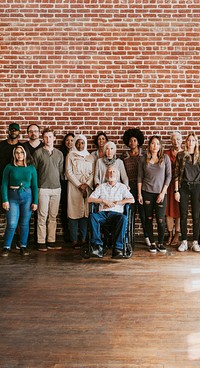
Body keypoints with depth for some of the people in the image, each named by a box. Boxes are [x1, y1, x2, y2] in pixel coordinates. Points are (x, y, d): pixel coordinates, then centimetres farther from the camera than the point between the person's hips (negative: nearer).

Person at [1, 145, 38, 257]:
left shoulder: (31, 168, 5)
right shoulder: (9, 167, 1)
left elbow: (34, 186, 5)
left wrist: (35, 202, 0)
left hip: (27, 197, 1)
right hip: (13, 197, -1)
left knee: (25, 223, 6)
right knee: (12, 224, -5)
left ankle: (23, 246, 16)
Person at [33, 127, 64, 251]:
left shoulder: (59, 154, 11)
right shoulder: (38, 153, 1)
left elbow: (61, 171, 14)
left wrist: (60, 184, 8)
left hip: (56, 188, 4)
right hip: (43, 188, -3)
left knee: (53, 216, 6)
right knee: (42, 216, -3)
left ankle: (51, 241, 12)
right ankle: (41, 242, 3)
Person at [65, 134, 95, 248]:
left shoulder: (90, 157, 15)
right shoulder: (70, 156, 7)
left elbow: (93, 173, 7)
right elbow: (68, 172, -1)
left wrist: (86, 185, -8)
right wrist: (79, 185, -9)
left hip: (87, 187, 3)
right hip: (74, 186, -2)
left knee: (86, 212, 0)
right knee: (74, 213, -6)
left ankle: (83, 239, 5)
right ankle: (74, 240, -4)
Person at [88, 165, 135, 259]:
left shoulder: (122, 187, 18)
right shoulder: (101, 187, 22)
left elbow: (132, 200, 3)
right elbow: (90, 199, 11)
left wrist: (115, 202, -3)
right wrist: (104, 201, -2)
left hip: (116, 213, -1)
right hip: (103, 213, 1)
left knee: (123, 218, -37)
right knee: (92, 216, -33)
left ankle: (118, 248, -37)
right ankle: (98, 246, -36)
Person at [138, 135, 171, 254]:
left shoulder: (165, 158, 3)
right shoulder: (143, 159, 5)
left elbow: (169, 176, 1)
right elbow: (140, 177, 7)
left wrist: (163, 192, -5)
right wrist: (139, 194, 1)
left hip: (161, 193, -1)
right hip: (147, 193, 1)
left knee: (161, 219, -4)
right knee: (149, 219, 4)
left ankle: (161, 243, 12)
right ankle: (152, 243, 15)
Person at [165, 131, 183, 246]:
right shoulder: (166, 153, 7)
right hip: (169, 184, 1)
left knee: (179, 210, 2)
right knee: (168, 209, 2)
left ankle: (176, 235, 12)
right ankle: (170, 235, 13)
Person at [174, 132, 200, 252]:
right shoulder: (180, 155, 3)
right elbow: (176, 174, 1)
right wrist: (176, 190, -4)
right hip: (184, 187, 0)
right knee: (183, 215, 2)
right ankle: (184, 242, 11)